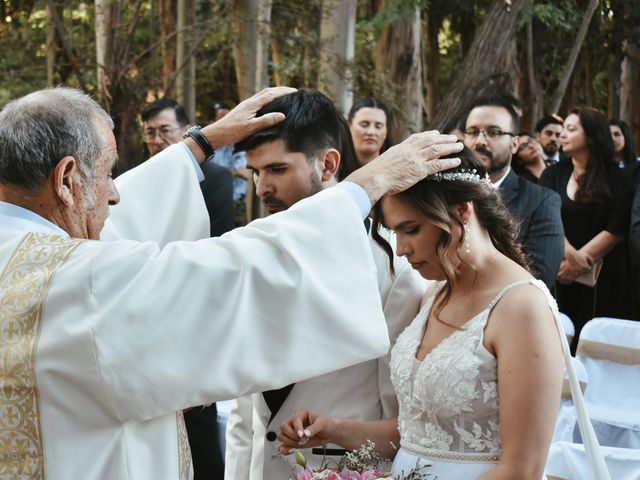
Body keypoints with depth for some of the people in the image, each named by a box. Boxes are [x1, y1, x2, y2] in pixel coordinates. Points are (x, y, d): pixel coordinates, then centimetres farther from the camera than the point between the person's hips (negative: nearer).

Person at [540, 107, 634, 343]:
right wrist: (570, 254, -20)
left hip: (602, 275, -2)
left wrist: (577, 261, -14)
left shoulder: (615, 179, 0)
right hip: (558, 271, 2)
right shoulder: (553, 174, 6)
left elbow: (616, 229, -8)